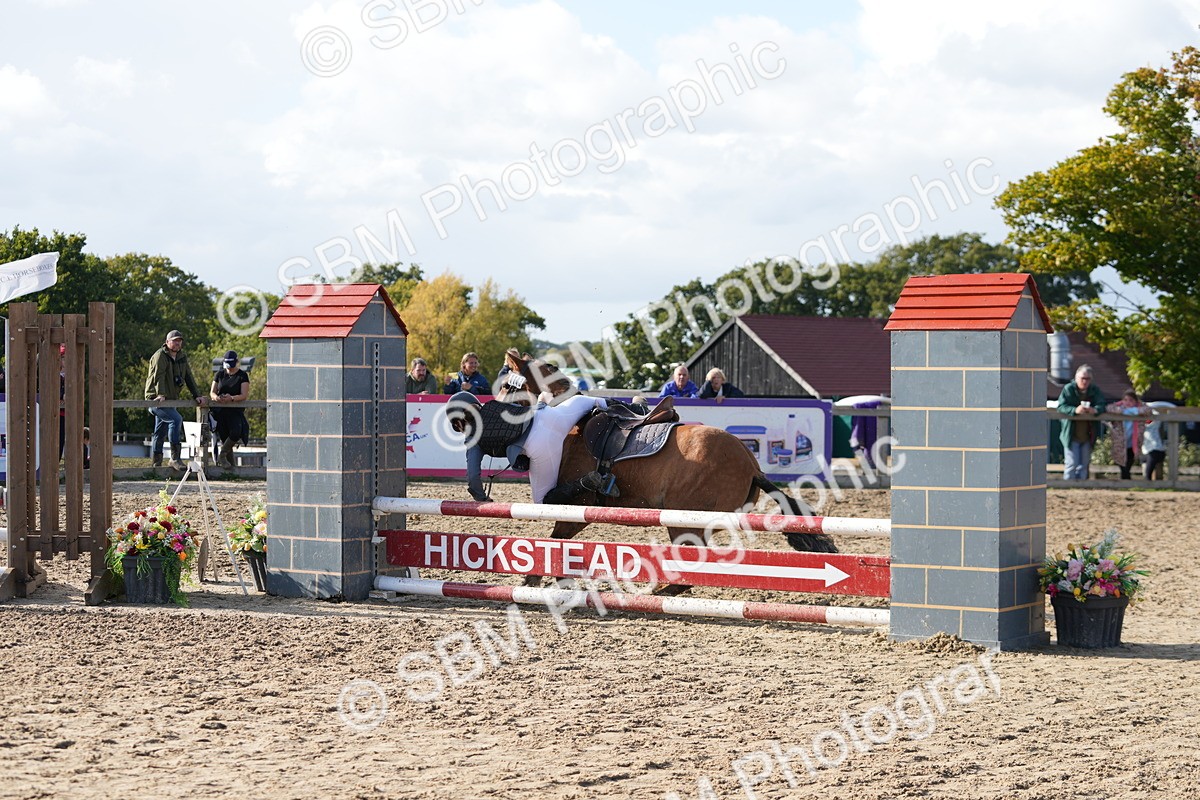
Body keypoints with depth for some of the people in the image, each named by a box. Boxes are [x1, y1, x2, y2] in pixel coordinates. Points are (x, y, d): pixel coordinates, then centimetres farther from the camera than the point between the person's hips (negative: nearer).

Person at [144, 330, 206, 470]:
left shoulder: (182, 357, 14)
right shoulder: (160, 356, -10)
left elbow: (189, 378, 15)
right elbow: (158, 376, -23)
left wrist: (197, 395, 6)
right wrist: (161, 394, -35)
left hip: (171, 399, 9)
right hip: (156, 399, -9)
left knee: (160, 432, 12)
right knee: (176, 419, -26)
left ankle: (156, 462, 19)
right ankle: (175, 458, -27)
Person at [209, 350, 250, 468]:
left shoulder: (242, 376, 2)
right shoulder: (220, 375, 13)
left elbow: (244, 395, -8)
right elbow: (212, 392, 10)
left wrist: (231, 398, -28)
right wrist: (216, 397, -16)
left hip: (236, 411, -3)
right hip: (219, 410, 3)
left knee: (236, 432, -28)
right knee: (224, 437, -2)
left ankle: (222, 455, -12)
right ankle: (231, 463, 4)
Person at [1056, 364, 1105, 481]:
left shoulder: (1094, 391, 6)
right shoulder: (1068, 389, -5)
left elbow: (1102, 406, -3)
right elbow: (1061, 407, -15)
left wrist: (1095, 410, -27)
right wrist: (1075, 410, -33)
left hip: (1088, 435, 4)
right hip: (1072, 435, -4)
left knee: (1084, 465, 11)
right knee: (1071, 464, -6)